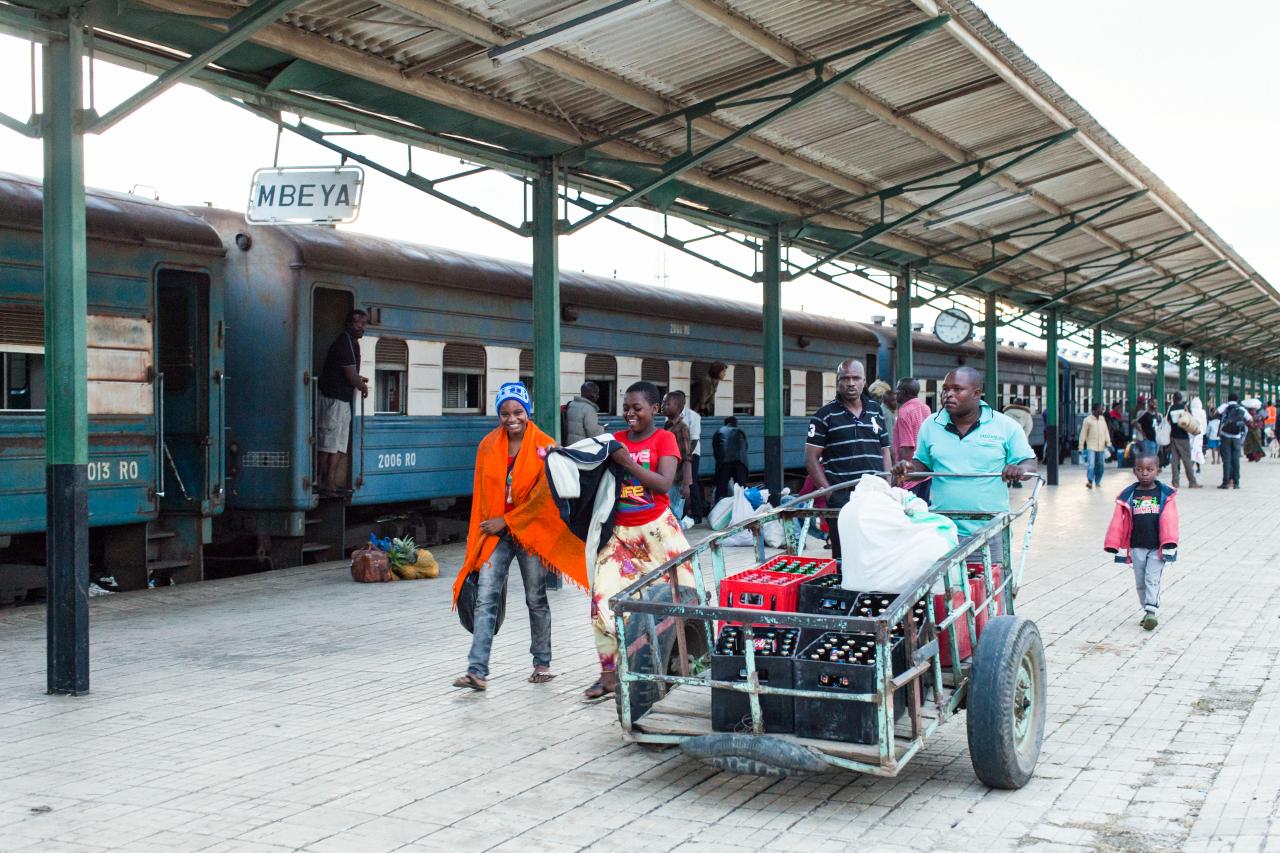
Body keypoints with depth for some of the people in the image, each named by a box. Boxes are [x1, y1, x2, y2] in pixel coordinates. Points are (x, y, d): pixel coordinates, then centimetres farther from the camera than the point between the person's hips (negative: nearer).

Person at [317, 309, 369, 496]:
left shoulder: (352, 343, 16)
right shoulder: (343, 344, -16)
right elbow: (351, 376, -16)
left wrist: (359, 381, 13)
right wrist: (363, 387, 1)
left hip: (343, 399, 10)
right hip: (333, 398, -10)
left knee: (339, 444, 8)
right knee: (327, 444, -6)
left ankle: (331, 484, 9)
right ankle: (323, 484, -3)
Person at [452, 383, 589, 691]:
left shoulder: (545, 446, -5)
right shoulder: (488, 446, 5)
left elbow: (544, 495, -10)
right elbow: (480, 494, 10)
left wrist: (506, 521, -13)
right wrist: (483, 530, 7)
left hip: (531, 530, -2)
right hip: (495, 532, 2)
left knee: (536, 599, 10)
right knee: (485, 599, -9)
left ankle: (542, 663, 25)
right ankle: (477, 671, -12)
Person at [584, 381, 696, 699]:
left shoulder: (664, 438, -2)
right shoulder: (616, 439, 9)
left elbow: (664, 485, -15)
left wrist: (627, 461, -20)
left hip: (657, 529, -3)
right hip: (620, 531, 3)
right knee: (604, 599, -7)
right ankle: (609, 674, -1)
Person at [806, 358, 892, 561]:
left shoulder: (876, 411, 13)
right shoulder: (825, 415, 0)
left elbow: (884, 452, 17)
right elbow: (811, 458, -2)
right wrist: (828, 492, -9)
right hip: (842, 497, -4)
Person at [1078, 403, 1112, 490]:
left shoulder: (1103, 419, 9)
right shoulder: (1087, 420, -4)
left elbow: (1106, 431, 13)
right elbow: (1083, 434, -2)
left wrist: (1108, 443, 3)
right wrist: (1081, 447, -3)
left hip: (1101, 447, 4)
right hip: (1091, 447, -4)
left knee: (1100, 466, 8)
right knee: (1091, 465, -16)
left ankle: (1097, 482, 21)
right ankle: (1089, 481, -9)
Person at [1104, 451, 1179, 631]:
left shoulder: (1165, 494, -3)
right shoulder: (1128, 496, 2)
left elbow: (1169, 521, -11)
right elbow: (1118, 522, 2)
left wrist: (1169, 544, -21)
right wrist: (1114, 545, -2)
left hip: (1157, 547, -3)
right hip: (1136, 547, 3)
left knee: (1152, 579, -7)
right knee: (1140, 582, 10)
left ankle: (1152, 611, -4)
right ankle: (1148, 611, 22)